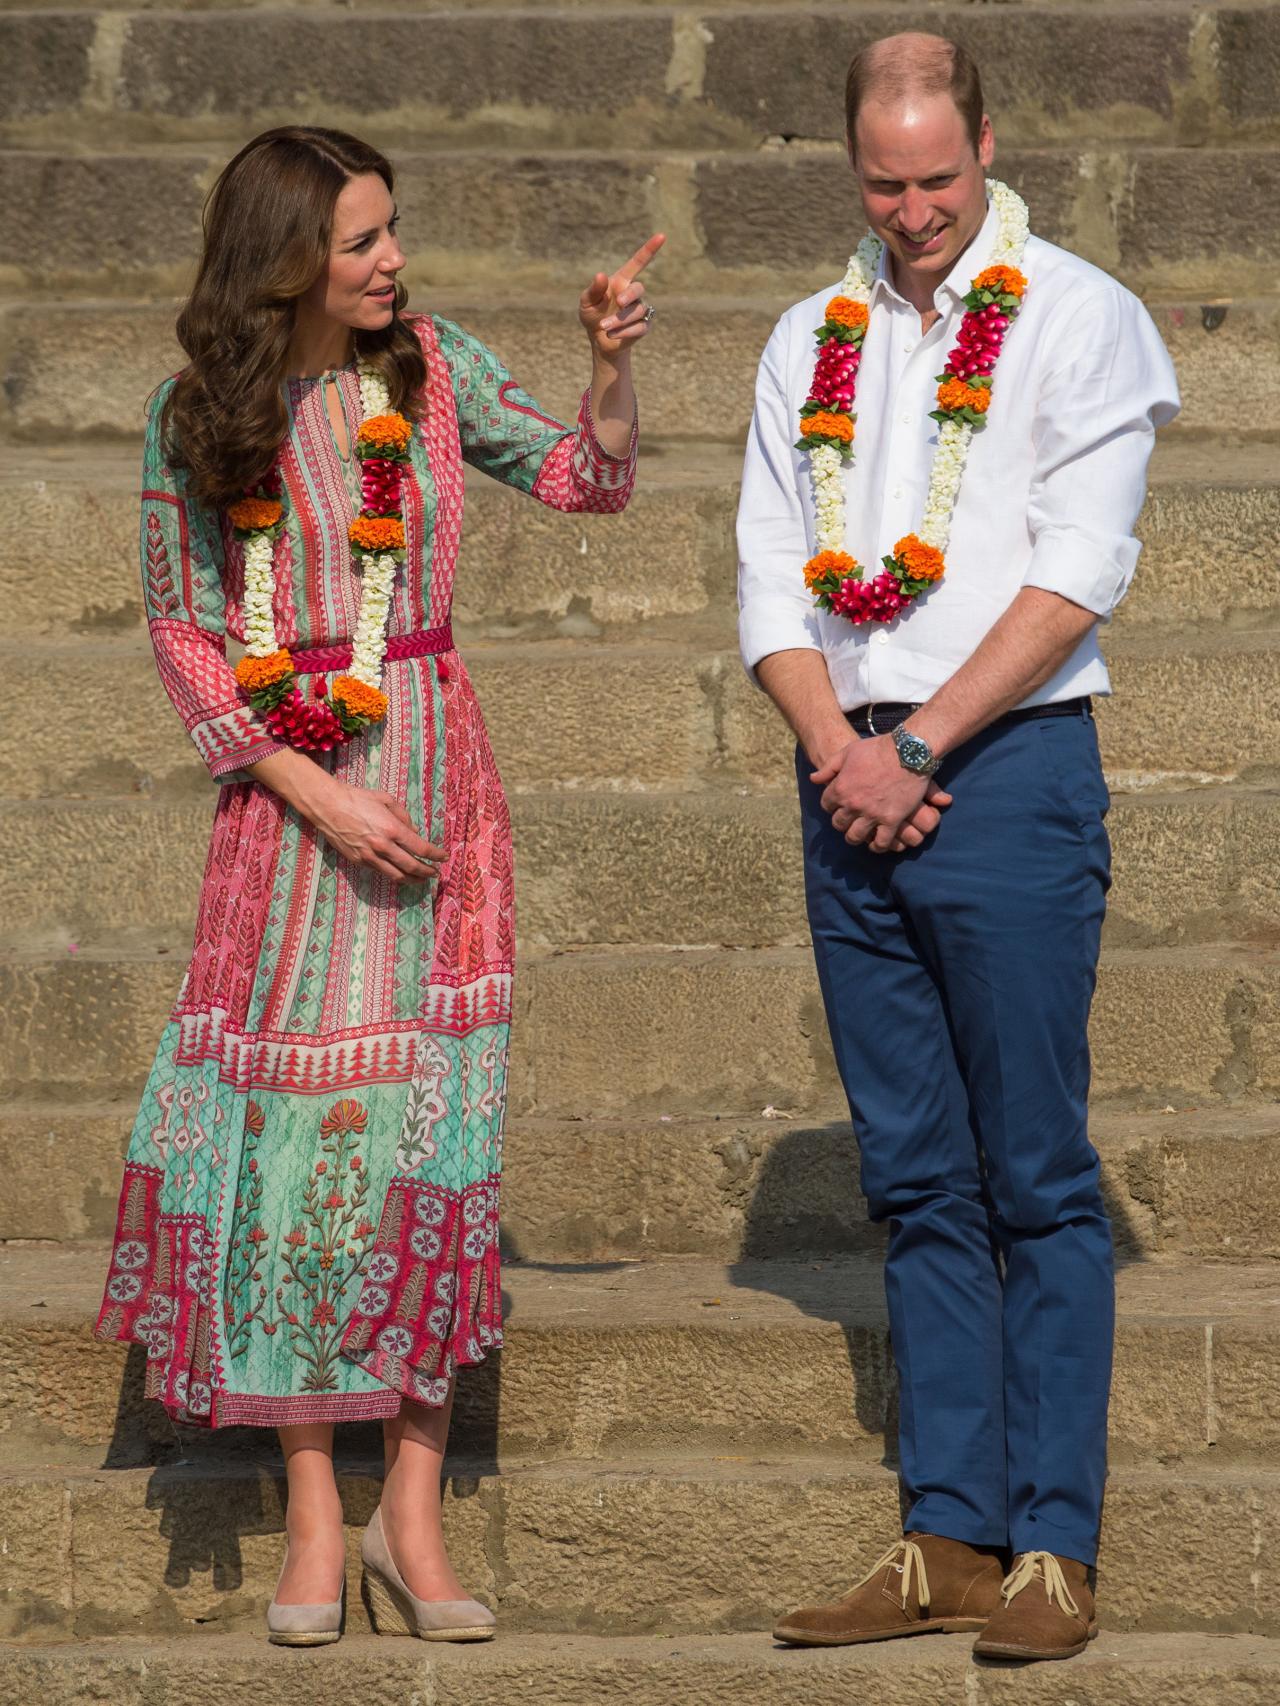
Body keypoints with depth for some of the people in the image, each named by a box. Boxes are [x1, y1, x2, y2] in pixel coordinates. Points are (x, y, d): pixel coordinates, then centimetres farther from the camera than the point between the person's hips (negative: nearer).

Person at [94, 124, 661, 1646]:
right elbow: (182, 632, -2)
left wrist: (609, 364, -21)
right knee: (293, 1129, -2)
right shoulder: (196, 419, -4)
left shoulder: (428, 365, 2)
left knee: (435, 1126, 0)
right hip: (285, 790, -2)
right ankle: (313, 1521, 7)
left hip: (432, 768, 2)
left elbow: (583, 481, -1)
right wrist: (319, 794, -10)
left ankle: (412, 1517, 5)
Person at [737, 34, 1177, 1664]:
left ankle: (1052, 1548, -1)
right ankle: (946, 1539, 9)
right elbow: (770, 583, 10)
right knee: (916, 1179, 6)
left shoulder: (1077, 318, -1)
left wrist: (917, 750, -12)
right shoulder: (808, 343, 15)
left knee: (1035, 1178, -4)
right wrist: (839, 751, -7)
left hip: (1006, 768, -5)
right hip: (849, 781, 5)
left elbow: (1075, 575, -9)